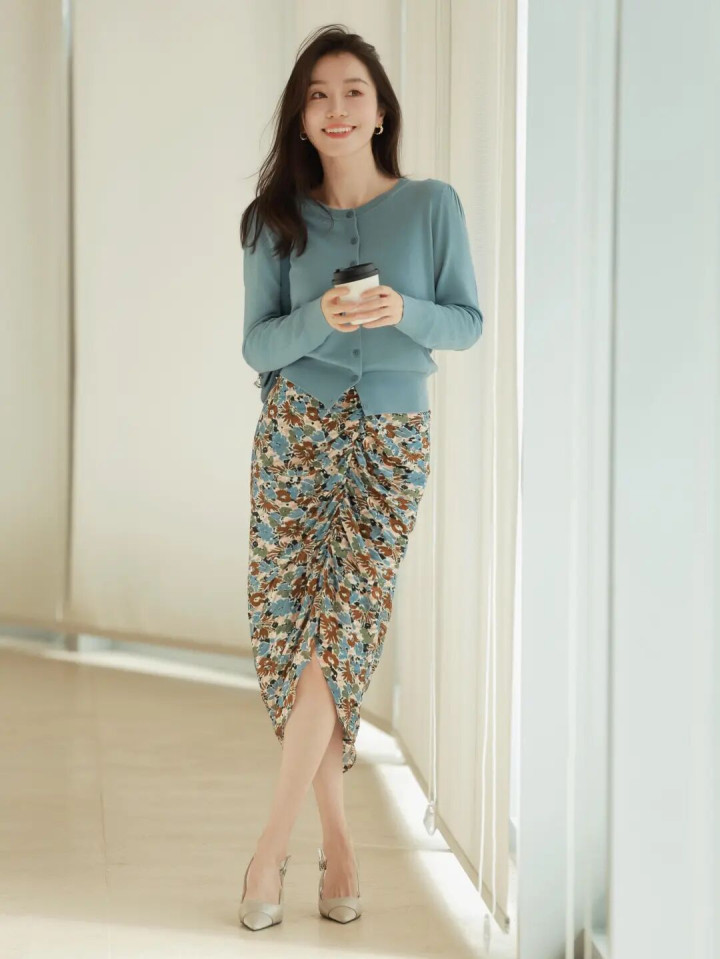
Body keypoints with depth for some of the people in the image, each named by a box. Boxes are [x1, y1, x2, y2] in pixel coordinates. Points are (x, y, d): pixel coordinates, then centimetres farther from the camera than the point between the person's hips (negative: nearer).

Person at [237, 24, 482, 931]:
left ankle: (272, 844, 2)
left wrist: (403, 311, -17)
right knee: (289, 627, -2)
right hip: (295, 433, 2)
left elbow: (468, 321, 3)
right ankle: (337, 833, 13)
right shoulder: (276, 218, 3)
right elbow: (256, 344, 2)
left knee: (339, 630, -8)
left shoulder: (431, 204, 1)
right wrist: (320, 319, -18)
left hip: (391, 439, -1)